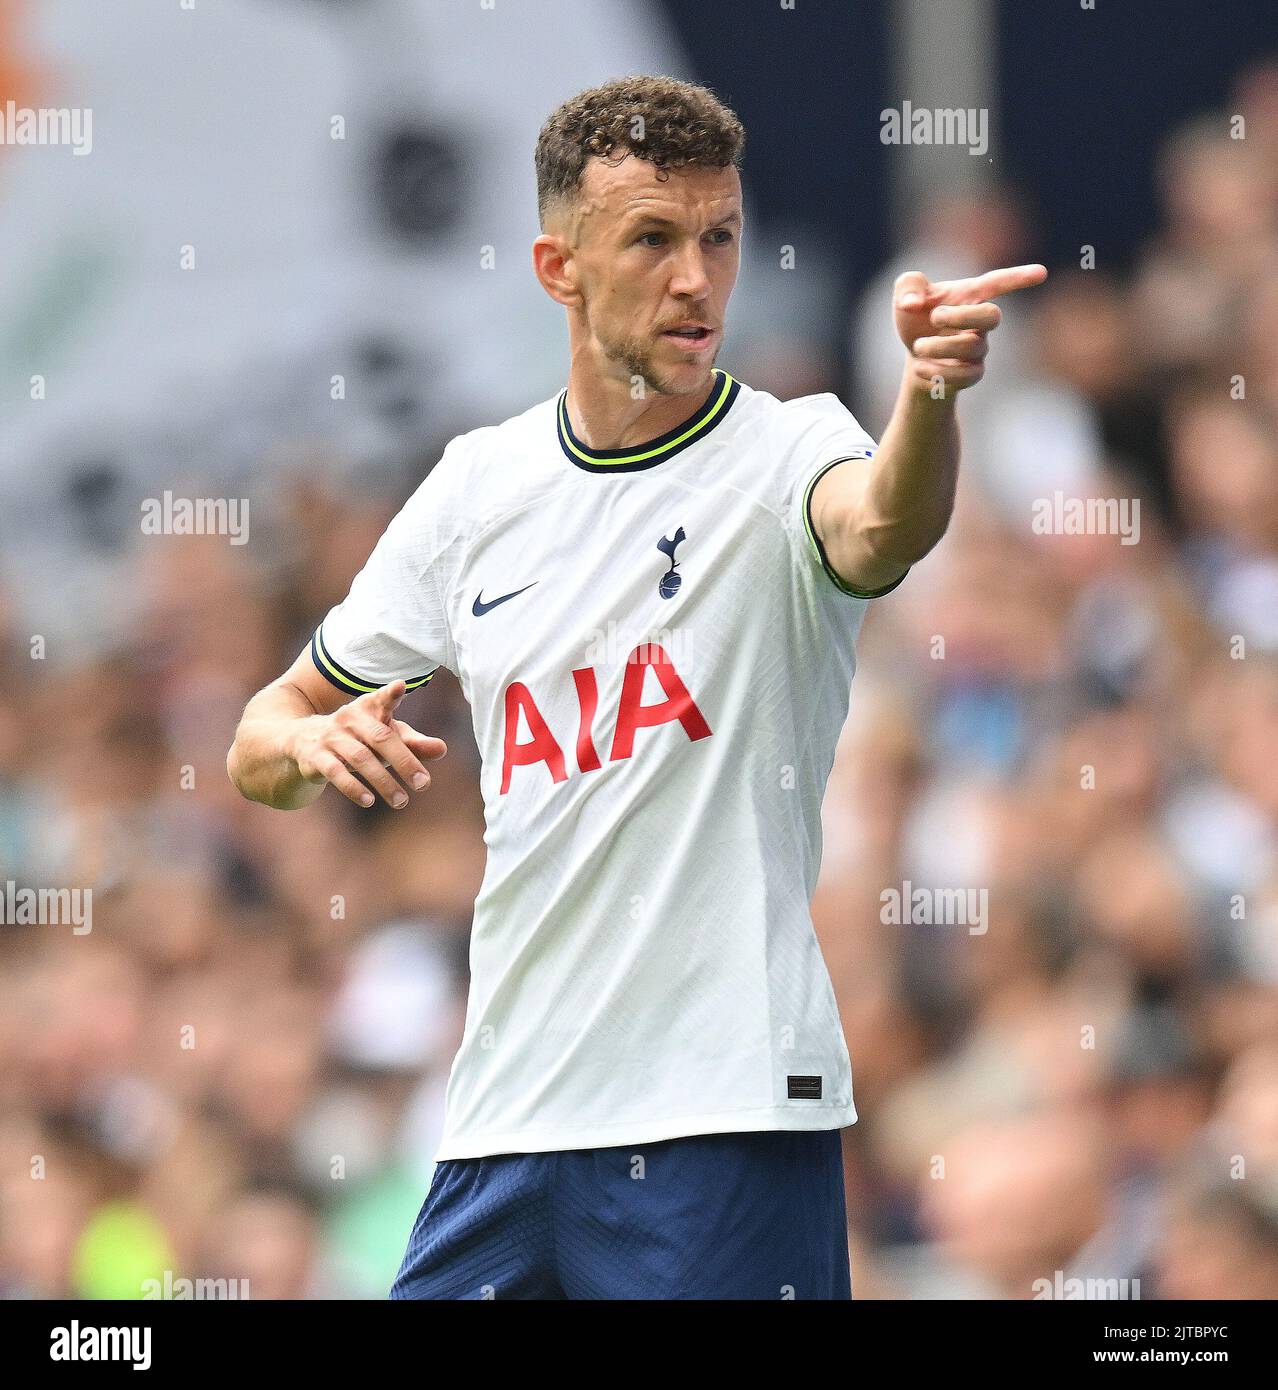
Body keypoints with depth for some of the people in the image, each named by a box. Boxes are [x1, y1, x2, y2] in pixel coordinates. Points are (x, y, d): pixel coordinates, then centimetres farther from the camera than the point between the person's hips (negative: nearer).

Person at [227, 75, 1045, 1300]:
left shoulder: (785, 452, -5)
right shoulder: (479, 486, 8)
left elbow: (881, 528, -31)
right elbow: (260, 743, 17)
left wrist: (930, 396, -53)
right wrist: (313, 744, -7)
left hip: (728, 1121, -4)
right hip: (504, 1123, 4)